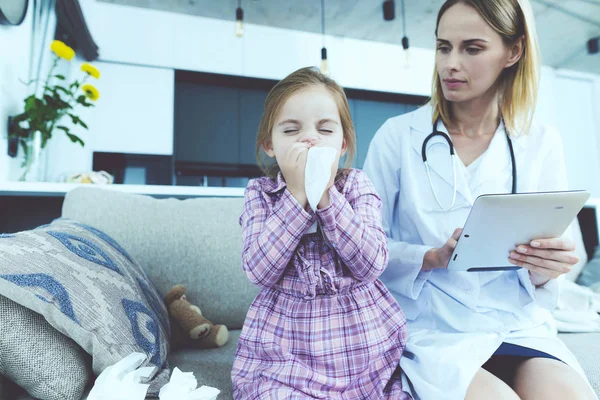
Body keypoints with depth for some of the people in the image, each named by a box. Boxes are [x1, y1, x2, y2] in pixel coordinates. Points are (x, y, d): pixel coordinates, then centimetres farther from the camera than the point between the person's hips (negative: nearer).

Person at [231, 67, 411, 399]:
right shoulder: (260, 193, -2)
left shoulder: (357, 186, -2)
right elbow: (259, 270, -15)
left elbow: (371, 264, -14)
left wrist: (326, 195, -21)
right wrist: (297, 194, -20)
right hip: (284, 344, 0)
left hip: (363, 341, 1)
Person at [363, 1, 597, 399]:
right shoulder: (397, 136, -5)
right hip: (432, 331, -2)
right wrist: (434, 258, -21)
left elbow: (542, 275, 7)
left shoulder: (542, 144, 3)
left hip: (521, 327, 3)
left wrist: (544, 269, -16)